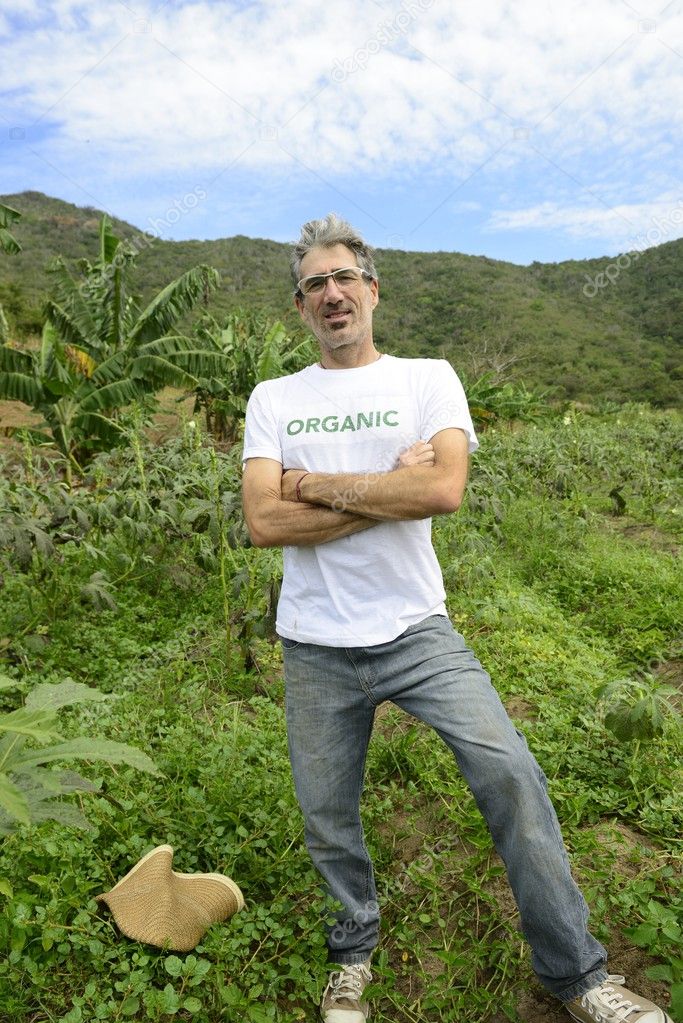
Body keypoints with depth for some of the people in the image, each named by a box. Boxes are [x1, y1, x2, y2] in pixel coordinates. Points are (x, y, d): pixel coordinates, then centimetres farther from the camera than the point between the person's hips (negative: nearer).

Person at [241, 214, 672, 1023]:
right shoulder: (272, 399, 4)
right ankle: (354, 955, 44)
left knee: (510, 774, -9)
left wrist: (316, 484, -13)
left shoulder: (427, 378, 0)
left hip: (415, 630, -1)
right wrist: (390, 489, -14)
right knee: (327, 818, 14)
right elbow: (263, 523, -11)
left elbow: (444, 488, -19)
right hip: (315, 647, 2)